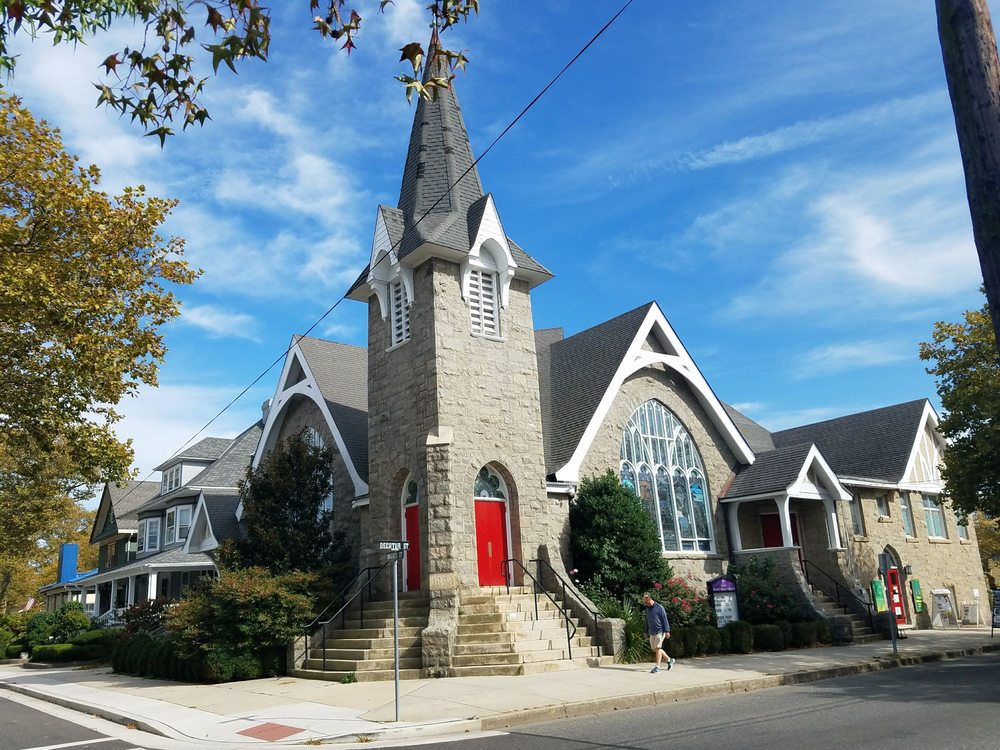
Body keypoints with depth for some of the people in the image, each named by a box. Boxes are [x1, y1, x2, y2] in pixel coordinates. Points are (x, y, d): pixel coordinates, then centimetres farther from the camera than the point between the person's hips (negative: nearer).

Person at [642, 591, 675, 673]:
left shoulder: (659, 607, -10)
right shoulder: (647, 609, 11)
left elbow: (665, 620, -10)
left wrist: (667, 631, -14)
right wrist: (646, 631, 21)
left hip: (660, 631, -8)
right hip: (652, 633, 8)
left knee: (658, 648, -10)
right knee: (654, 649, 9)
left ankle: (657, 667, -4)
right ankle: (669, 660, 25)